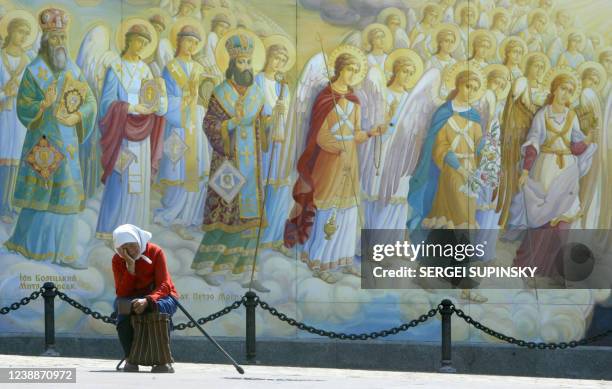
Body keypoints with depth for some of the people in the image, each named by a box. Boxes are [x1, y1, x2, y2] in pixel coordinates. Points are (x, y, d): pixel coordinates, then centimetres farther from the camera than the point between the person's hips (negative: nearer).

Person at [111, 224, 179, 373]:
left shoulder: (156, 252, -13)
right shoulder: (118, 260, -7)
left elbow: (164, 286, -20)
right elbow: (121, 293, -15)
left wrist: (147, 301, -40)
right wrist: (130, 266, -27)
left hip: (160, 297, -2)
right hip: (133, 299, 2)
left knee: (156, 307, -37)